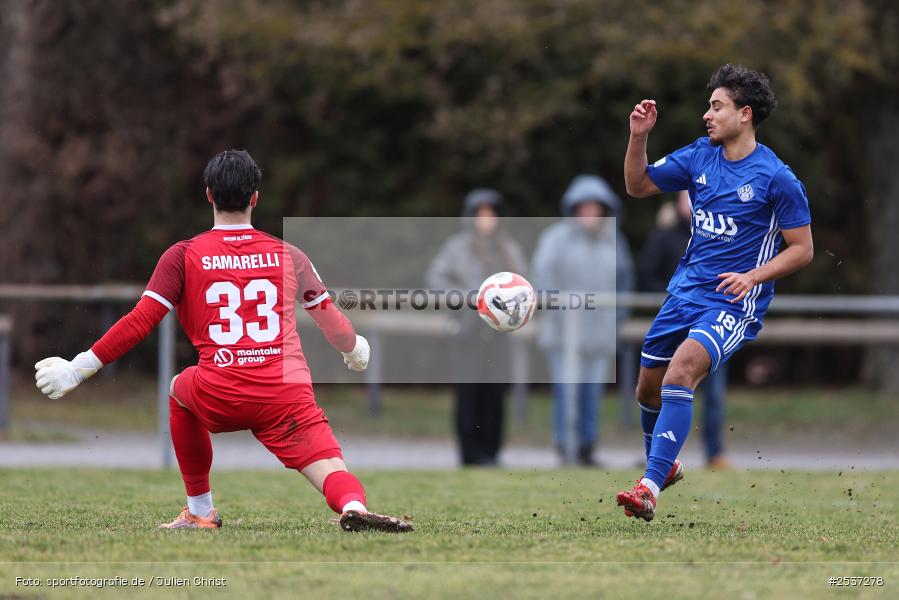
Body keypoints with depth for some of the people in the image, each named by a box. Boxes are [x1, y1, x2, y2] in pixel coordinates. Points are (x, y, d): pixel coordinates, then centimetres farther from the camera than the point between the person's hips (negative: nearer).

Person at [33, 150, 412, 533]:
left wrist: (78, 370, 8)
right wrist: (355, 350, 47)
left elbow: (139, 323, 1)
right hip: (287, 396, 0)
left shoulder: (183, 256, 7)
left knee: (180, 389, 33)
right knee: (333, 473, -5)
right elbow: (332, 321, 25)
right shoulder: (289, 255, 15)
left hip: (219, 400, 0)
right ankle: (354, 507, -44)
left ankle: (200, 511, 32)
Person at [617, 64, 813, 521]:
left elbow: (802, 250, -6)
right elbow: (638, 186, 14)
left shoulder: (777, 178, -11)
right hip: (686, 291, 7)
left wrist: (753, 276, -19)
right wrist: (638, 137, -2)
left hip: (734, 303, -7)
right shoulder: (698, 157, 5)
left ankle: (650, 488, -34)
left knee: (681, 371, -29)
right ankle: (665, 466, 43)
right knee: (648, 386, 13)